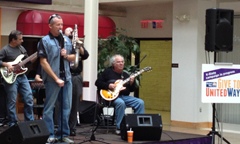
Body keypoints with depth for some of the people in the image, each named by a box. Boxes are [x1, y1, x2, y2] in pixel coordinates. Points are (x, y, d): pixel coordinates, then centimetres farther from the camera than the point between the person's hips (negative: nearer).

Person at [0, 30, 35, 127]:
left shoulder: (21, 48, 13)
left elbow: (28, 61, 18)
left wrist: (37, 56, 4)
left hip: (22, 76, 6)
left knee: (29, 98, 4)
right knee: (12, 101, -1)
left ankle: (30, 121, 15)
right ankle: (13, 124, 9)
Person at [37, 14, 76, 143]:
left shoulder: (66, 40, 12)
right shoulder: (45, 41, -5)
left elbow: (73, 57, 20)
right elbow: (43, 62, -12)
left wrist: (67, 56, -5)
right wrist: (56, 79, -15)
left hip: (66, 78, 6)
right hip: (52, 80, -5)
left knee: (66, 107, 8)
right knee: (49, 108, 1)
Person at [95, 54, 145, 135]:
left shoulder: (125, 75, 20)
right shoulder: (107, 72, 6)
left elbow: (131, 90, 19)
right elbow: (97, 82, 0)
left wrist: (131, 83, -3)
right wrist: (108, 85, -13)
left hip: (125, 96, 6)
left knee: (140, 102, -15)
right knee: (121, 103, -38)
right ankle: (119, 128, -30)